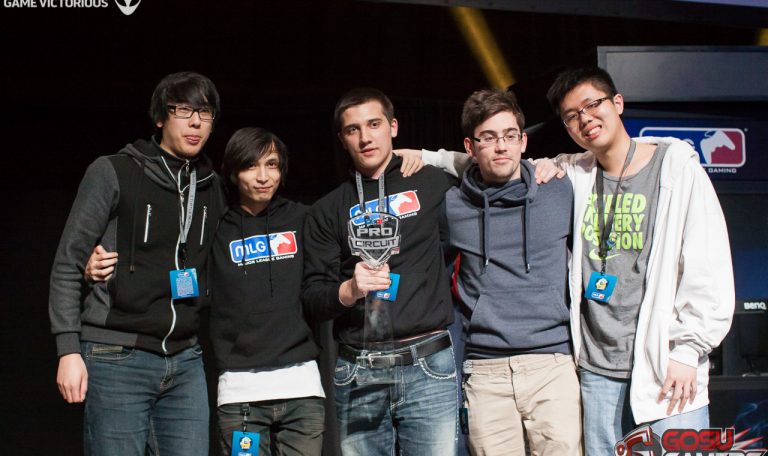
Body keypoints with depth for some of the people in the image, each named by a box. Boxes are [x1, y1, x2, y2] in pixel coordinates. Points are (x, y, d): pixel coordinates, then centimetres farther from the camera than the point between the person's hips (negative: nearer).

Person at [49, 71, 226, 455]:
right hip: (117, 359, -5)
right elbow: (67, 264, -4)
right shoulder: (113, 173, -3)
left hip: (185, 363, 5)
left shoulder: (211, 188, 12)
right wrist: (69, 350, -10)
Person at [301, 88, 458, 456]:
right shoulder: (327, 211, 10)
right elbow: (312, 299, 4)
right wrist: (348, 290, -16)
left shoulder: (433, 185, 8)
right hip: (357, 374, 1)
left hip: (428, 367, -1)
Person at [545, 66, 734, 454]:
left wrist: (687, 349, -8)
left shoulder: (676, 166, -1)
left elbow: (709, 268, -4)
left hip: (667, 365, -3)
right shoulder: (573, 174, 8)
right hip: (597, 368, 3)